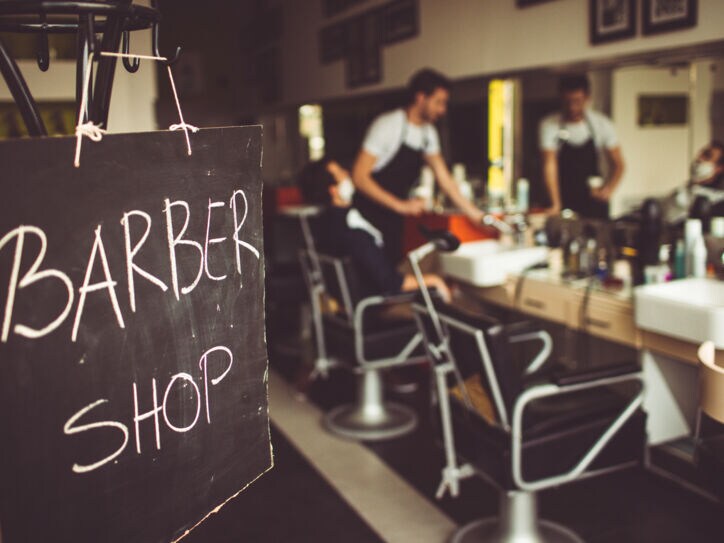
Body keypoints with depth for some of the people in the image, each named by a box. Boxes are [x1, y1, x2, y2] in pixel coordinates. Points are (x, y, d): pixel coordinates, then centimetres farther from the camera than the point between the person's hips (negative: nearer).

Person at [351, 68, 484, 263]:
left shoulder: (428, 132, 7)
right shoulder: (387, 125, -16)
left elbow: (443, 178, 13)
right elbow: (359, 176, -19)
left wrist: (474, 214, 8)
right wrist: (400, 205, -23)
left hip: (393, 220, 7)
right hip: (369, 216, -7)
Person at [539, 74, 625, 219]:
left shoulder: (602, 124, -3)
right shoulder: (549, 125, -10)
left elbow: (617, 165, 2)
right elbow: (550, 165, -19)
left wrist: (608, 189, -18)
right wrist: (556, 205, -31)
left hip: (594, 202, 2)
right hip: (565, 203, -2)